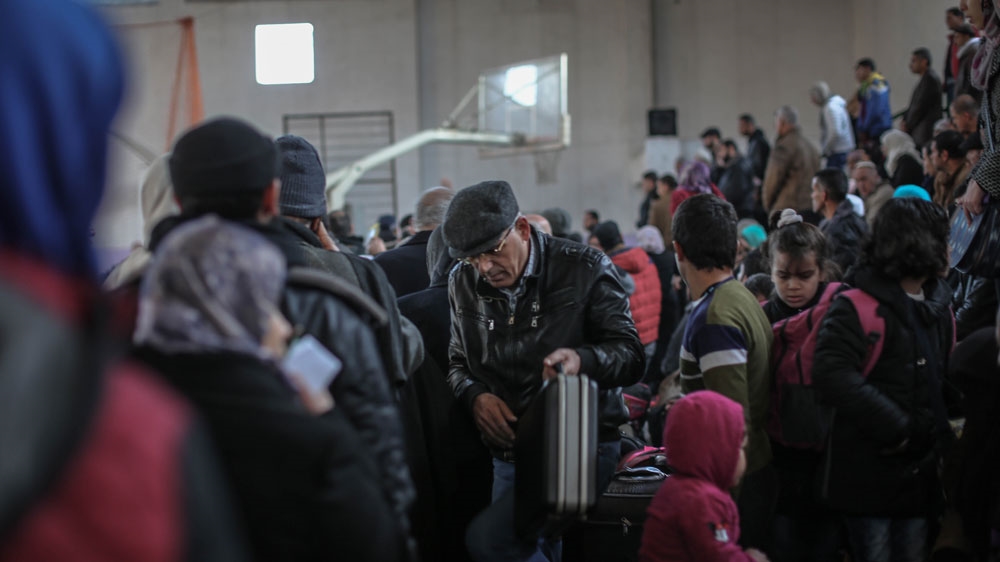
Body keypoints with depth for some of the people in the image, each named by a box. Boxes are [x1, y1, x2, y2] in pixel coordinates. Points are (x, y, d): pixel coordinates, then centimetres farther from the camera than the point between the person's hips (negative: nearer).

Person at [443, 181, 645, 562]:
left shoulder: (585, 270, -9)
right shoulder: (464, 283, 4)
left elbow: (632, 357, -10)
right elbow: (458, 363, 16)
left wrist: (582, 359, -31)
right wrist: (475, 395, -7)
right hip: (509, 455, 6)